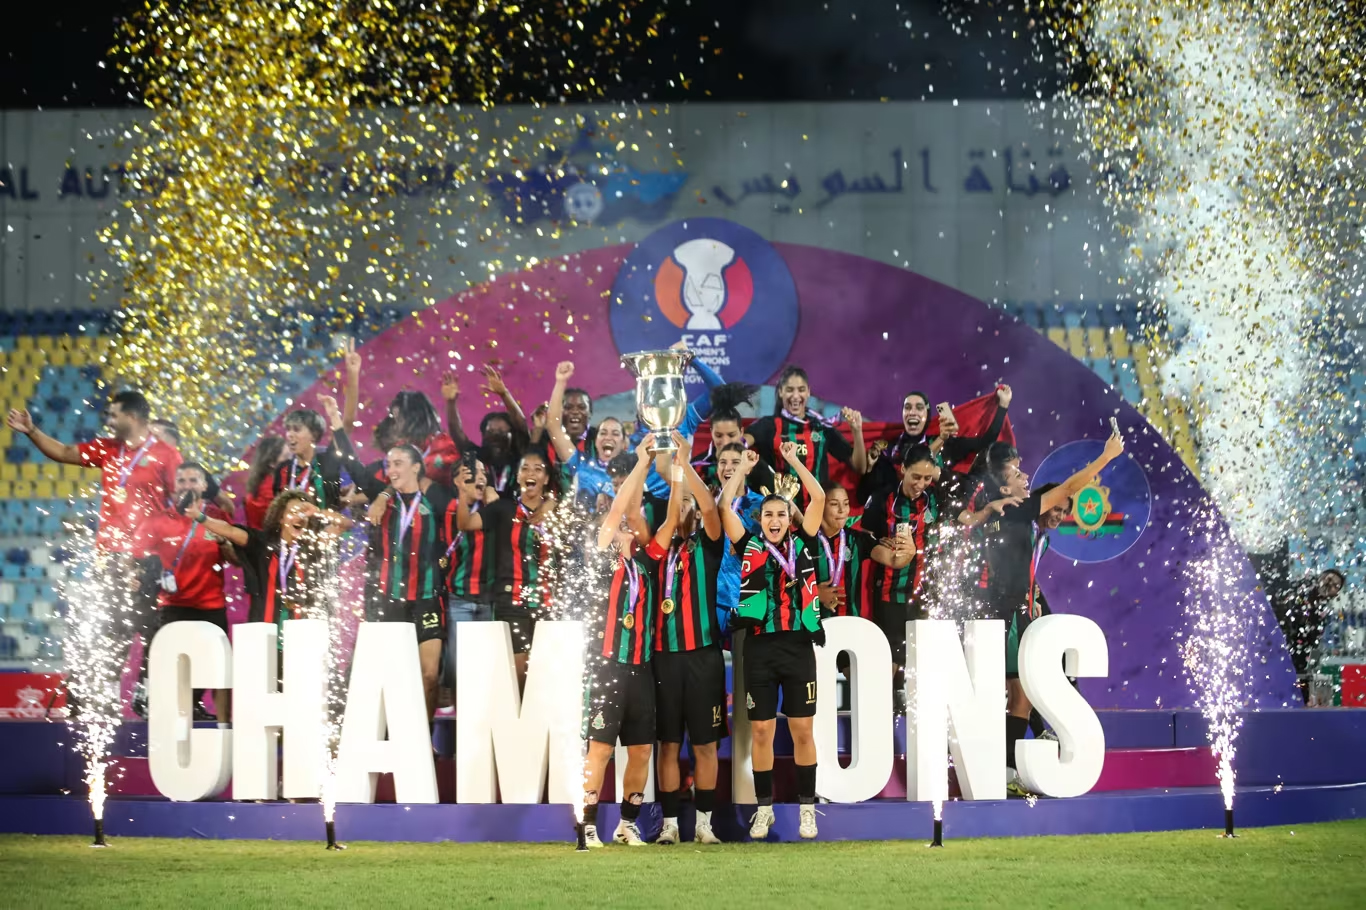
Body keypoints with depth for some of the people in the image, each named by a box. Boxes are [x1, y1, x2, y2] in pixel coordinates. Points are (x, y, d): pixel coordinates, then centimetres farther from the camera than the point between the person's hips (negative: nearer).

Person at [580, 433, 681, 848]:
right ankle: (590, 826, -5)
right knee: (600, 746, -7)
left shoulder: (647, 560, 13)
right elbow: (618, 509, -11)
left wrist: (678, 470, 0)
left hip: (641, 665, 6)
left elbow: (671, 520, 8)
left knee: (641, 748, 6)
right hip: (606, 663, -5)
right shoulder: (606, 558, -1)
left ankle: (627, 823, 15)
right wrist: (642, 462, -10)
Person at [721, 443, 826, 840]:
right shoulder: (750, 546, 7)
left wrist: (794, 461, 7)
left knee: (802, 730, 3)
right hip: (760, 647, 0)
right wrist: (745, 467, 12)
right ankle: (764, 807, 12)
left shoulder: (802, 543, 7)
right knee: (761, 731, 4)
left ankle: (807, 807, 9)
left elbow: (819, 498, 2)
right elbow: (724, 505, 3)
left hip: (798, 646, 0)